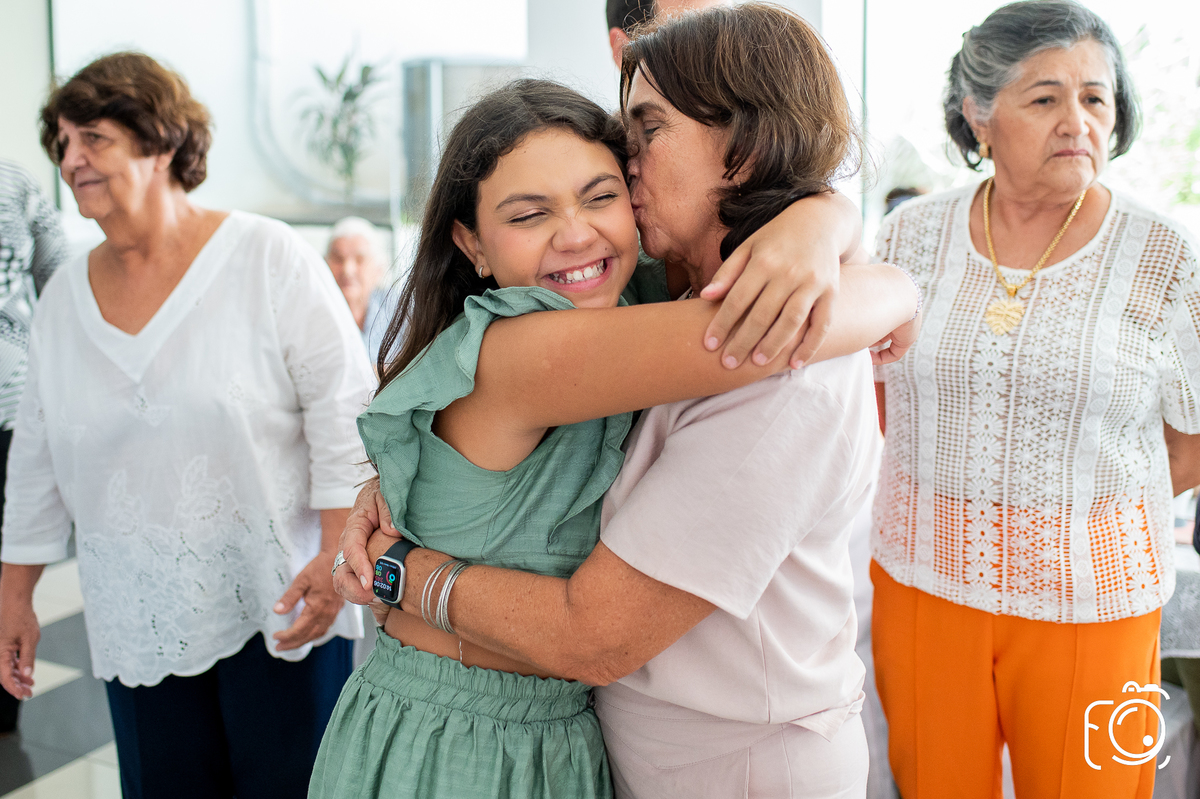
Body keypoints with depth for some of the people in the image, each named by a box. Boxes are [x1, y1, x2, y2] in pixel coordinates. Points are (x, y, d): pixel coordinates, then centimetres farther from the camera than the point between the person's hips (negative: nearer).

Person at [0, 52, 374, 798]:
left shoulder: (269, 258, -7)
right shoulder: (64, 295, 8)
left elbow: (345, 410, -10)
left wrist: (336, 556, -15)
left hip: (277, 604, -4)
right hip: (138, 621, 5)